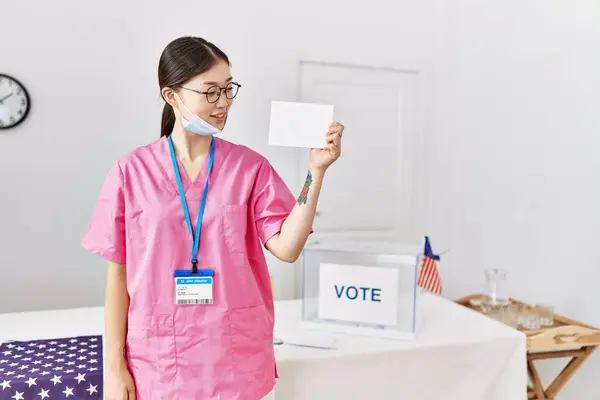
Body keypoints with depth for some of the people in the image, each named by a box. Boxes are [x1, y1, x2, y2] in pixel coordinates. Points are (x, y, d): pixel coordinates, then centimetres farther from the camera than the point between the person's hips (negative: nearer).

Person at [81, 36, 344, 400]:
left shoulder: (250, 167, -4)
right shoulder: (132, 171, -5)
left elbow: (287, 247, -11)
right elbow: (118, 274, -1)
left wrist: (316, 171, -20)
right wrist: (114, 366, 0)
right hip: (157, 360, 0)